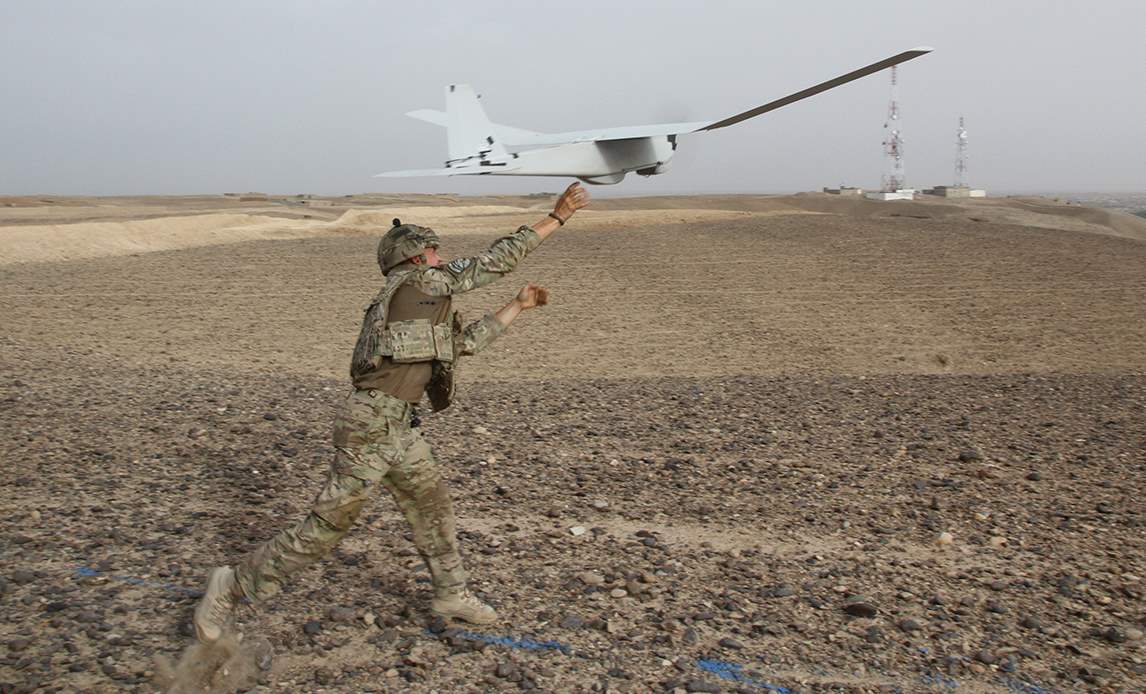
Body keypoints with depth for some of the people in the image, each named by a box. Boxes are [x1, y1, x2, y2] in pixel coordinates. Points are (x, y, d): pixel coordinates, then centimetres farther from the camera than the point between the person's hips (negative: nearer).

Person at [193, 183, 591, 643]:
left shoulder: (422, 302, 20)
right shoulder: (420, 281, -6)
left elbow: (467, 342, 27)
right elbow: (495, 261, -5)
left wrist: (517, 307, 30)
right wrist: (557, 217, 1)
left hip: (398, 428, 10)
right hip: (373, 424, -10)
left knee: (433, 506, 19)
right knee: (328, 524, -3)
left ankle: (452, 594, 36)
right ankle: (234, 585, 11)